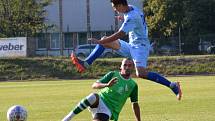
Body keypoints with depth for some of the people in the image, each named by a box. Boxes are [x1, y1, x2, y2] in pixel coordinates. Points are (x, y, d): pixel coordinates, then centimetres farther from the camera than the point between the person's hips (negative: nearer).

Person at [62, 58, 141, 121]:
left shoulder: (133, 85, 8)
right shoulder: (113, 75, 4)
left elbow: (135, 104, 18)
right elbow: (94, 85, -6)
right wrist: (107, 85, -25)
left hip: (108, 110, 1)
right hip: (100, 101, -1)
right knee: (93, 97, -39)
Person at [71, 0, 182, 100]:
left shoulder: (132, 17, -22)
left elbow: (120, 34, -26)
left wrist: (101, 42, -21)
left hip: (140, 46, -10)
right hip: (132, 46, 10)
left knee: (141, 73, -28)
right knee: (105, 42, 6)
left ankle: (172, 85, -25)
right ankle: (85, 64, 5)